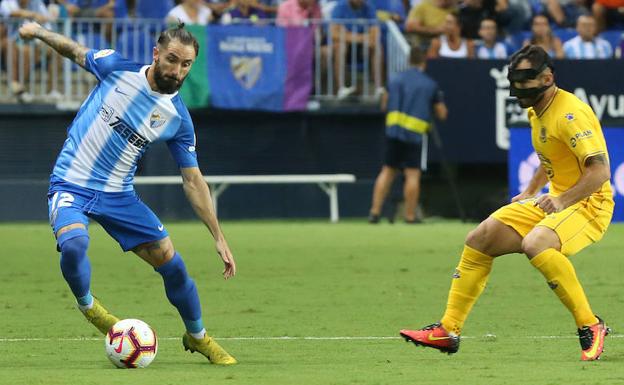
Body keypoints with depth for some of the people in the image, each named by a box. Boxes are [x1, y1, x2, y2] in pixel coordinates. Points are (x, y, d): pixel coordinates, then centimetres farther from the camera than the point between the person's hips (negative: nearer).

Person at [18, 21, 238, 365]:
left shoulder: (179, 119, -6)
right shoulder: (117, 68, -12)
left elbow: (193, 181, 2)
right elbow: (76, 52, 10)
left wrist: (219, 238, 1)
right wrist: (38, 32, 12)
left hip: (118, 195, 3)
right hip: (71, 185, -3)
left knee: (171, 263, -2)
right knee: (74, 243, -33)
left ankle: (197, 337, 25)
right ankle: (86, 304, 0)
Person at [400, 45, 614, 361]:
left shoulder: (570, 114, -21)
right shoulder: (536, 112, 9)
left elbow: (600, 171, -26)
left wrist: (562, 200, -32)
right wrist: (529, 193, 18)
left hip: (589, 203, -9)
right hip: (553, 201, 9)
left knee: (535, 244, -37)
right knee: (479, 240, 1)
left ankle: (590, 327, -26)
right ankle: (448, 330, 7)